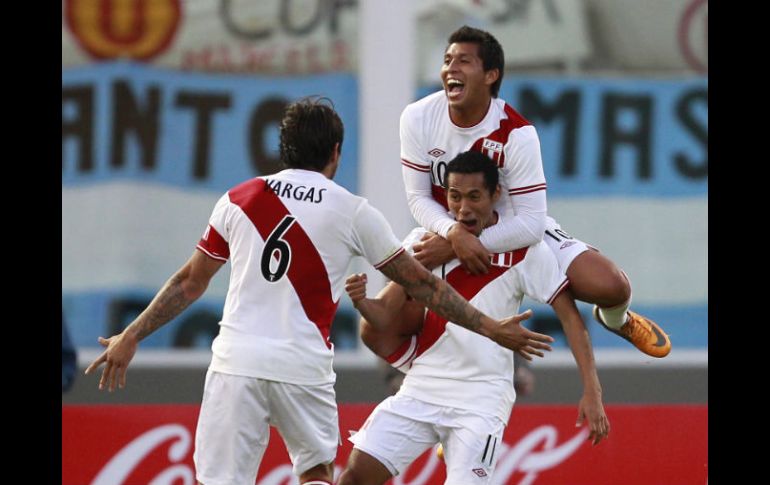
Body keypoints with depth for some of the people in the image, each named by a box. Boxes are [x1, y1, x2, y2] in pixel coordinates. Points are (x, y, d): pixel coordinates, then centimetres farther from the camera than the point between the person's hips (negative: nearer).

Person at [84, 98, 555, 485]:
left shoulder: (239, 200, 7)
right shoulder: (354, 213, 3)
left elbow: (190, 283, 12)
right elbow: (421, 284, 9)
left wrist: (132, 337, 23)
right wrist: (490, 328, 19)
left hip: (237, 364, 0)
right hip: (304, 370, 0)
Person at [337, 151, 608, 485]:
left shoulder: (525, 250, -5)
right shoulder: (424, 241, 4)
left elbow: (569, 314, -5)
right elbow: (384, 317, 4)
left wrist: (592, 391, -13)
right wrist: (361, 302, -21)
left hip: (481, 399, -4)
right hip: (422, 388, 4)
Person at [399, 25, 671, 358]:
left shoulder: (516, 134, -24)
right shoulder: (418, 118, -18)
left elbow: (530, 224, -25)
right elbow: (418, 197, -11)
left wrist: (453, 248, -31)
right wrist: (454, 234, -33)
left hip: (518, 231, -2)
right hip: (447, 229, 2)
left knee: (610, 286, -19)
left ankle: (615, 318, 23)